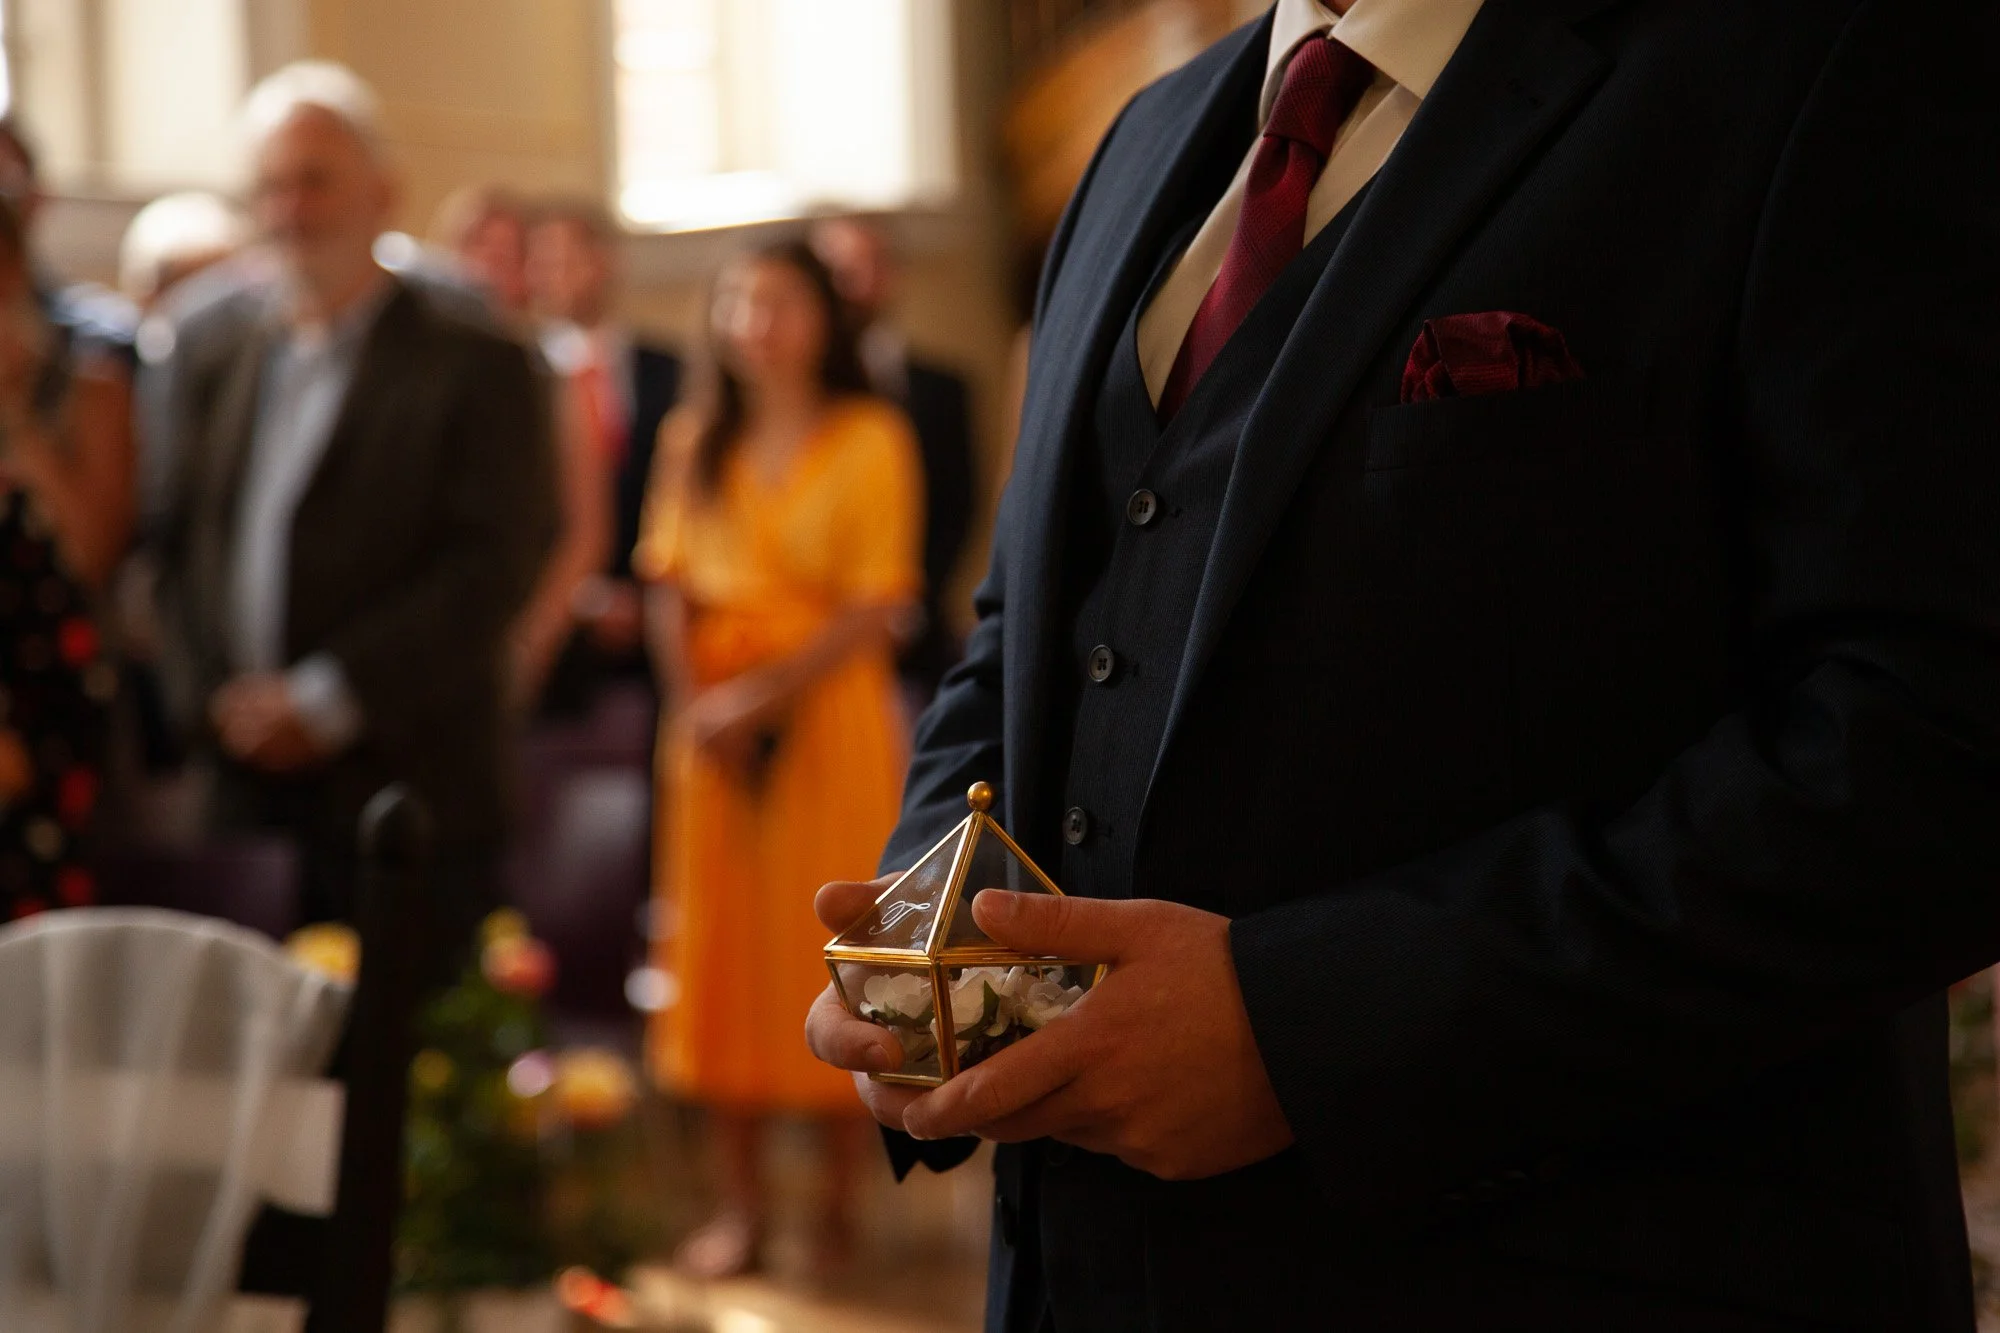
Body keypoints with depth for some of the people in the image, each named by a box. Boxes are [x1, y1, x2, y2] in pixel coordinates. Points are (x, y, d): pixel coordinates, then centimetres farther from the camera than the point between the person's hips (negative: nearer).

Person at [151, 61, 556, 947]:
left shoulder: (474, 367, 0)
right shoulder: (217, 362, 17)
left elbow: (492, 567, -9)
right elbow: (180, 549, 15)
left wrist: (328, 700, -12)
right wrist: (209, 697, -2)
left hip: (406, 800, -4)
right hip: (244, 784, 4)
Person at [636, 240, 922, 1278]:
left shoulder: (869, 438, -3)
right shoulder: (695, 441, 12)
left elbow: (878, 607, -10)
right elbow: (670, 588, 7)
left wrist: (764, 695, -16)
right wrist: (696, 705, -9)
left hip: (829, 707, -4)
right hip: (714, 725, 4)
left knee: (830, 947, 0)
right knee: (725, 948, 4)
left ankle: (841, 1206, 8)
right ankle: (739, 1206, 11)